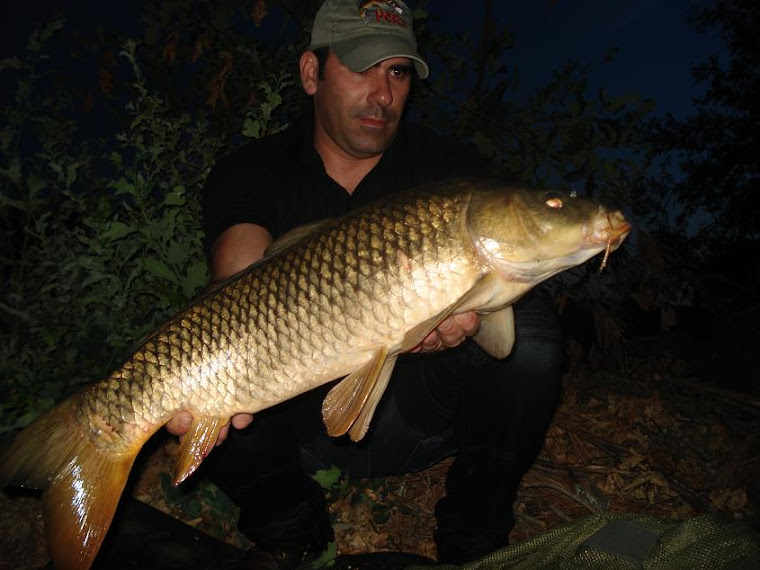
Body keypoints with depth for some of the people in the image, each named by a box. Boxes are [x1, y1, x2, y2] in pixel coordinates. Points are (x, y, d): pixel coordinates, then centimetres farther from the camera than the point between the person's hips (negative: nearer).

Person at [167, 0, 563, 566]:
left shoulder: (450, 168, -5)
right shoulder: (251, 174, -6)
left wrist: (455, 320, -46)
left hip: (418, 414, 0)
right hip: (301, 415, 1)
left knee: (527, 326, -26)